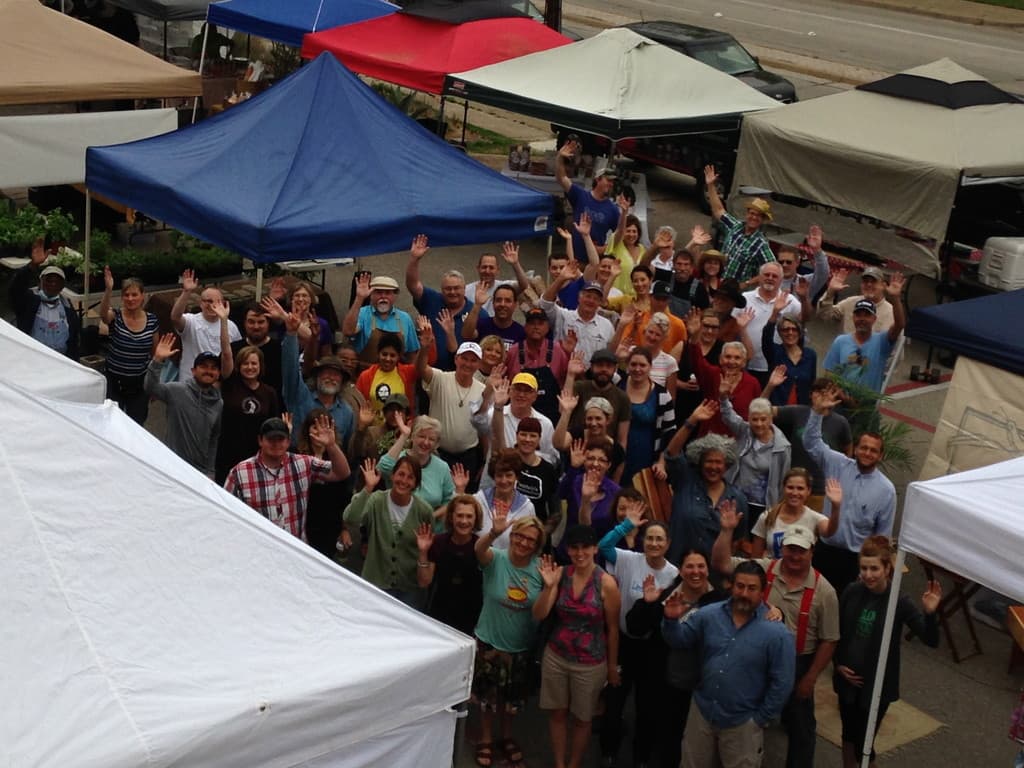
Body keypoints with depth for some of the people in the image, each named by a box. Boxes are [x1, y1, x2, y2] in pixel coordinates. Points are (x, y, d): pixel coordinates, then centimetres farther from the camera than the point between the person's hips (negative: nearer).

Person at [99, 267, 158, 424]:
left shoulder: (152, 320, -2)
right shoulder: (116, 316, -9)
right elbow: (103, 313, -34)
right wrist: (108, 290, -52)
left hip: (140, 383, 2)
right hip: (115, 381, -2)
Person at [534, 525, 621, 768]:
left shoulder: (606, 583, -16)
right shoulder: (560, 574, -7)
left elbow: (612, 628, -7)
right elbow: (539, 615, -9)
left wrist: (612, 666, 0)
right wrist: (548, 586, -24)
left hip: (590, 663, -3)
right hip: (555, 656, 3)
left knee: (582, 719, 14)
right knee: (557, 713, 14)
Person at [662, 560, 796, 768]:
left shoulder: (776, 632, -16)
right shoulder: (708, 615, -6)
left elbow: (781, 683, -12)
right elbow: (679, 640, 1)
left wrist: (760, 720, -8)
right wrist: (671, 620, -20)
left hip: (742, 723, -3)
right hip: (702, 712, 4)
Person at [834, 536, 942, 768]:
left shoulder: (899, 602, -18)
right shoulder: (851, 592, -10)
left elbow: (931, 641, -19)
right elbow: (837, 631, 4)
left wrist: (930, 613, -35)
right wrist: (838, 663, -3)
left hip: (878, 684, -3)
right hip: (847, 678, 3)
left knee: (863, 744, 4)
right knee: (849, 733, 22)